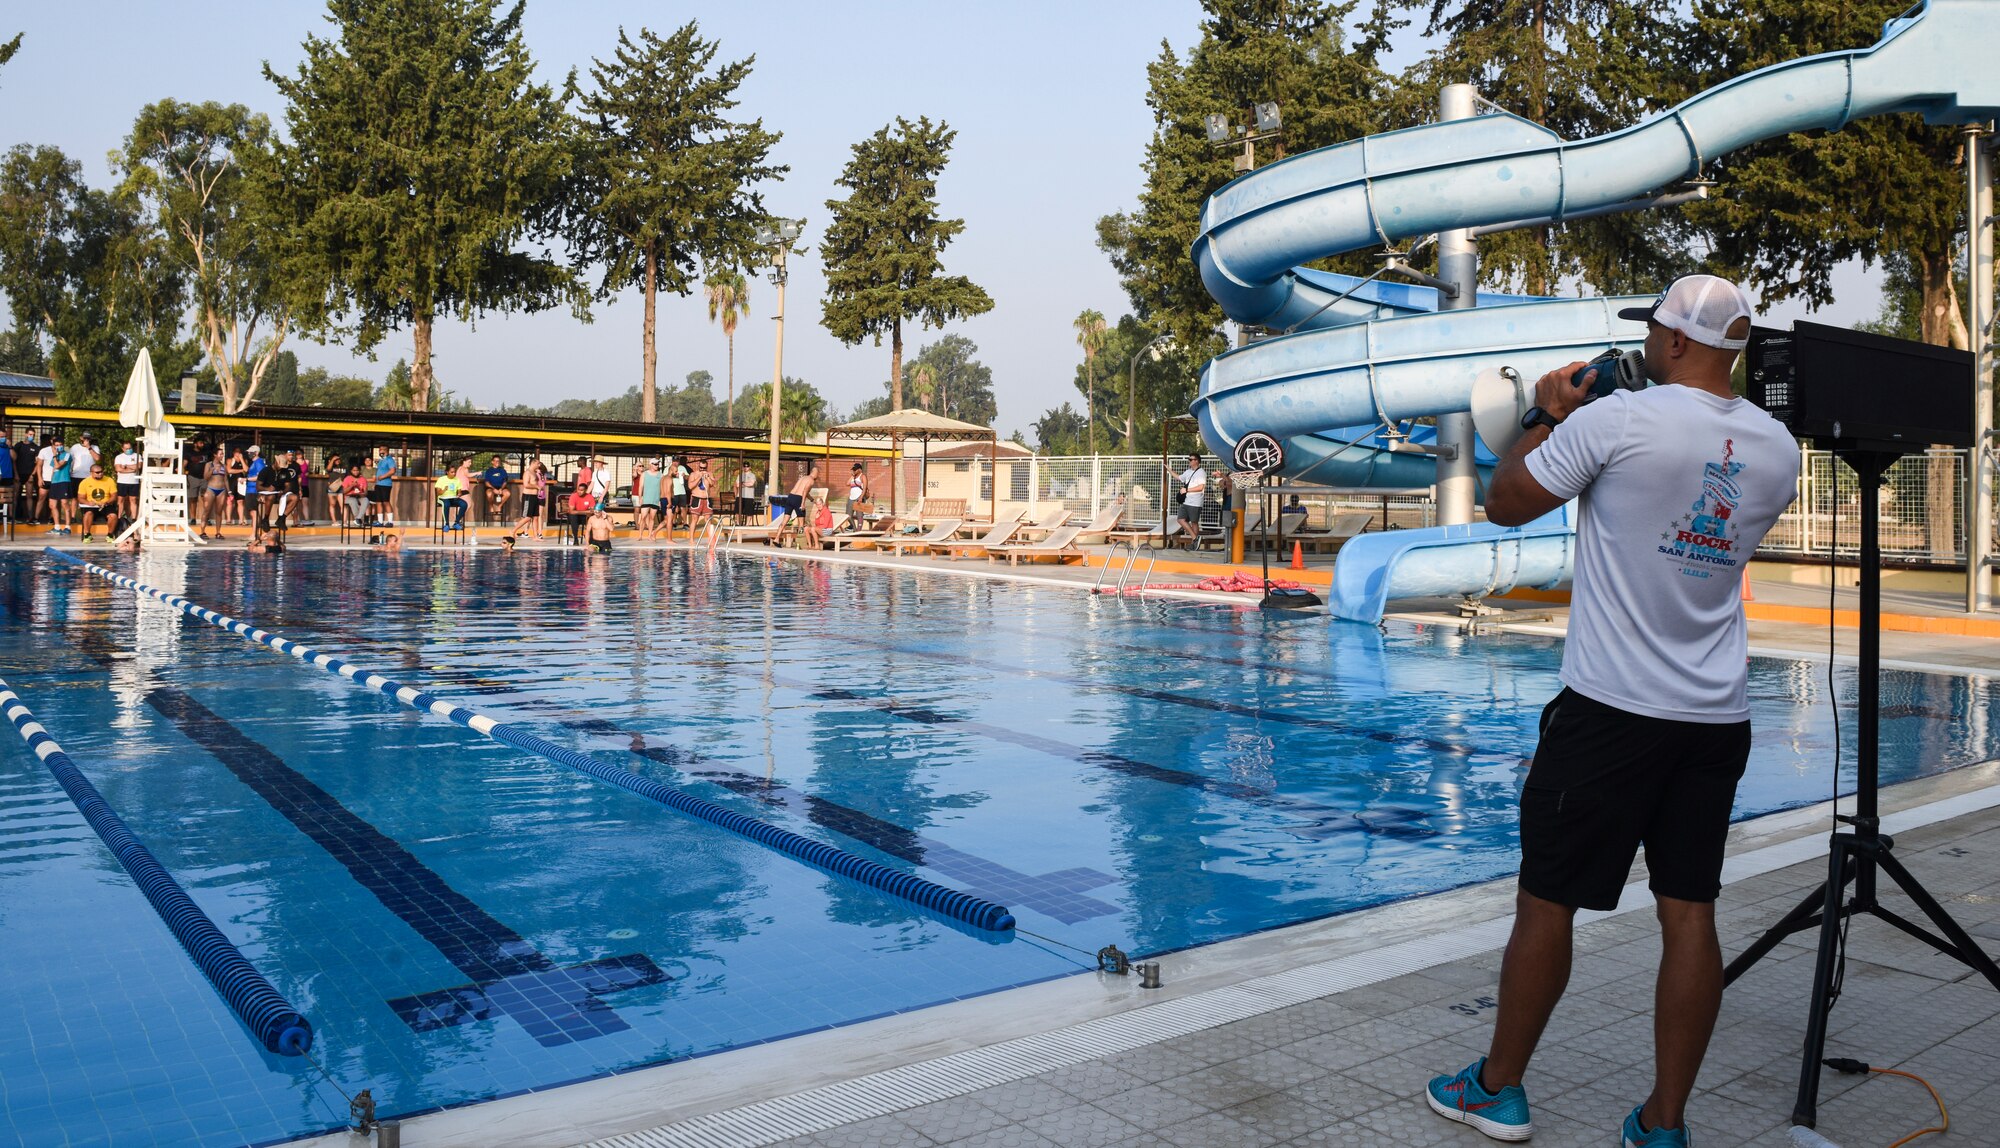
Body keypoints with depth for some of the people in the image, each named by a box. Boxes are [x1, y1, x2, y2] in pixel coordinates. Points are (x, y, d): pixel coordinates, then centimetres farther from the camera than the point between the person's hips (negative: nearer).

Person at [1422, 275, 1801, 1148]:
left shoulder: (1616, 421, -13)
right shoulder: (1777, 447, 6)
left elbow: (1503, 504, -3)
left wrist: (1547, 417, 11)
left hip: (1611, 709, -5)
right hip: (1719, 717, 6)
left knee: (1546, 902, 7)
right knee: (1689, 913, 9)